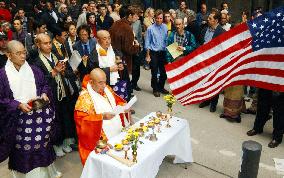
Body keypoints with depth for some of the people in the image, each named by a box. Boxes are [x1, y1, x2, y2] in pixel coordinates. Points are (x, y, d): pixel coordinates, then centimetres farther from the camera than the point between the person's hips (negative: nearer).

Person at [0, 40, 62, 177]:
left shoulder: (34, 70, 3)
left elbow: (45, 85, 15)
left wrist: (44, 94, -6)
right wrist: (19, 105, -19)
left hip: (39, 117, 3)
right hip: (18, 120, -3)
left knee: (42, 147, 14)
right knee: (22, 152, 6)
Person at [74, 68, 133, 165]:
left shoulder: (107, 89, 8)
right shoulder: (84, 97, -12)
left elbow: (117, 101, 21)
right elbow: (80, 119, -19)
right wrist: (101, 117, -26)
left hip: (118, 131, 6)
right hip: (102, 138, -6)